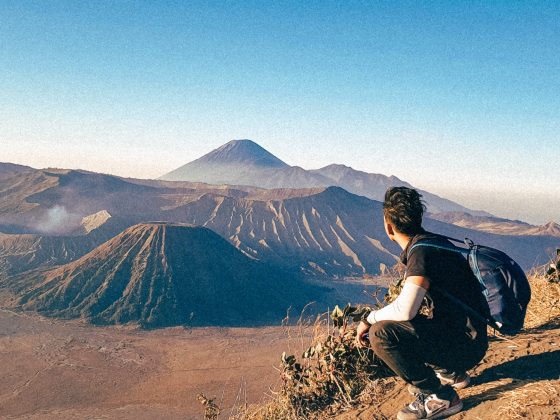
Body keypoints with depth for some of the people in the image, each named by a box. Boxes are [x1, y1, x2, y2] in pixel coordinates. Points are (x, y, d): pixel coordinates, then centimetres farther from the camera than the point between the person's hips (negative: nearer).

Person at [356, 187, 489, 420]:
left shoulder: (423, 252, -22)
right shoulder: (431, 241, 8)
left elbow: (404, 310, -31)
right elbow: (414, 303, 18)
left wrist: (369, 319, -13)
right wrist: (376, 320, 12)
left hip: (465, 344, -9)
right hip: (455, 332, 9)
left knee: (381, 335, -23)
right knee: (391, 325, 19)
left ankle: (439, 398, -8)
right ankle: (451, 373, 21)